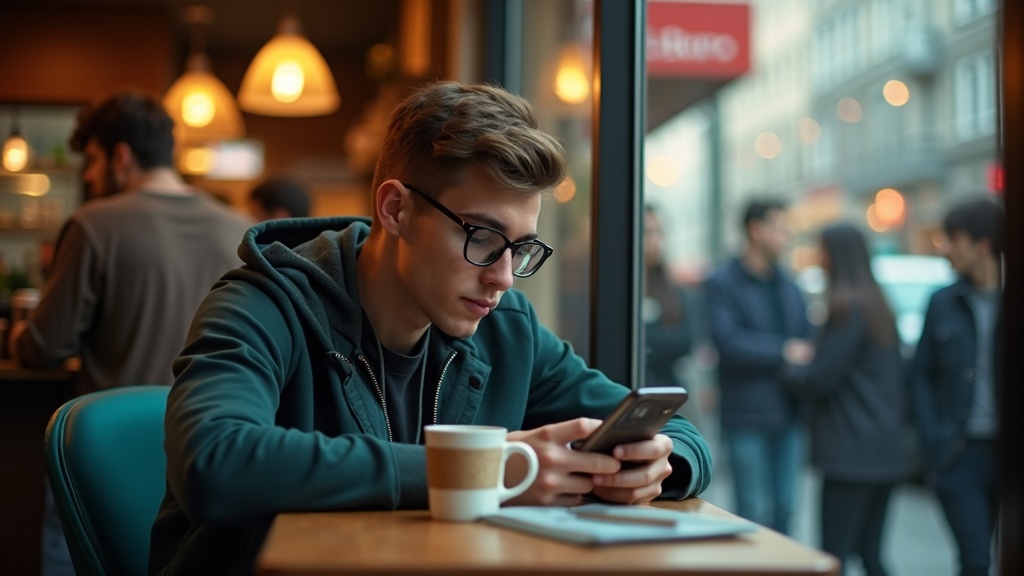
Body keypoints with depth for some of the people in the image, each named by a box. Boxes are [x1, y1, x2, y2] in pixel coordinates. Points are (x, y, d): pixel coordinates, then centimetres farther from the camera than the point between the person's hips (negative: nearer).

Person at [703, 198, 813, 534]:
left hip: (788, 414, 6)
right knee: (755, 512, -4)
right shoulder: (722, 284, -5)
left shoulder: (788, 286, 15)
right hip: (747, 416, -6)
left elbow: (805, 340, 12)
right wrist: (783, 351, -15)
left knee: (785, 507, 9)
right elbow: (728, 341, -16)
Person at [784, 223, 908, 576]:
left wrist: (790, 371, 5)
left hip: (851, 453, -9)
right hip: (885, 452, 9)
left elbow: (821, 379, -12)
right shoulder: (880, 306, 16)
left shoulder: (847, 307, -12)